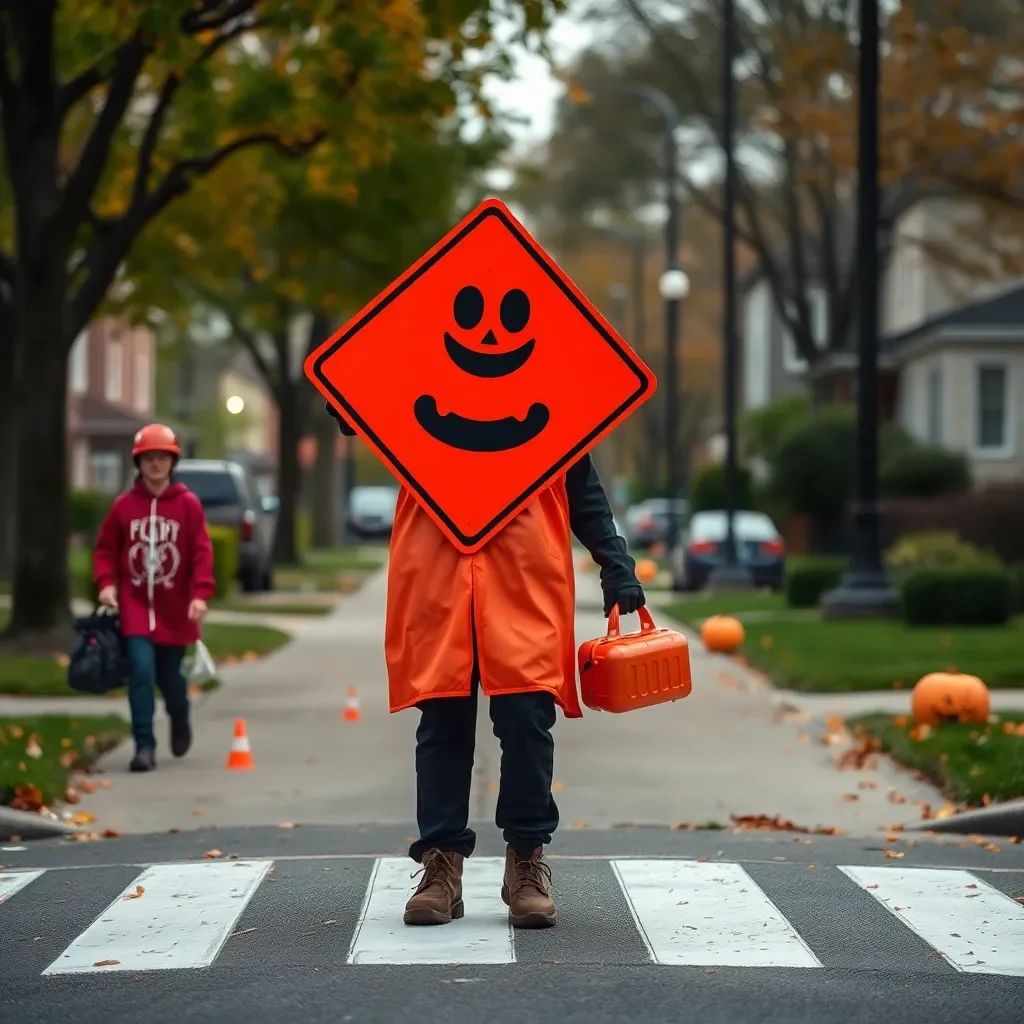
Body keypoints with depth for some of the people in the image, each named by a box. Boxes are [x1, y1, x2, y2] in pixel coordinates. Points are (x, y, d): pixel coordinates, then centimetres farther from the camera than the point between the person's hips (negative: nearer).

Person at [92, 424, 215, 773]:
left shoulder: (188, 504, -4)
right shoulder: (124, 505, 0)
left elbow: (202, 553, -6)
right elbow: (106, 549, 6)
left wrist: (201, 593, -16)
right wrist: (106, 583, -9)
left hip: (175, 611, 0)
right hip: (135, 607, 0)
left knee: (171, 677, 13)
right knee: (141, 672, -12)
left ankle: (180, 722, 44)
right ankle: (144, 746, -7)